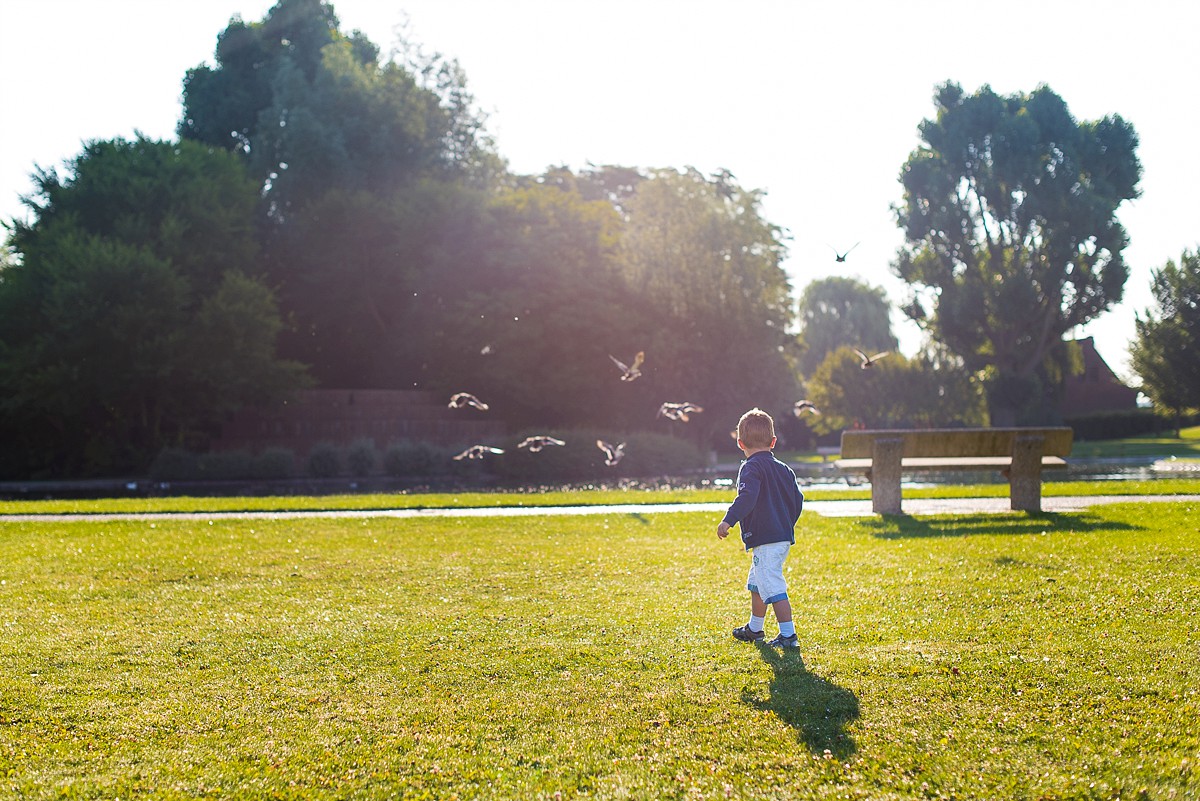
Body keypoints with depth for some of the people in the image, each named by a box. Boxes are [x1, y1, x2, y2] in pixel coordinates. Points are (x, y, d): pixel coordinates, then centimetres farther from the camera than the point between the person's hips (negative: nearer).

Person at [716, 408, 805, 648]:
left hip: (765, 540, -10)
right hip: (784, 537, 10)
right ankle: (754, 630, 36)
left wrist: (729, 520, -28)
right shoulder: (784, 469, 14)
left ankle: (788, 635, -9)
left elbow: (747, 498, -26)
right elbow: (798, 499, 18)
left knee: (773, 588, -8)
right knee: (756, 584, 23)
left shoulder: (751, 468, -11)